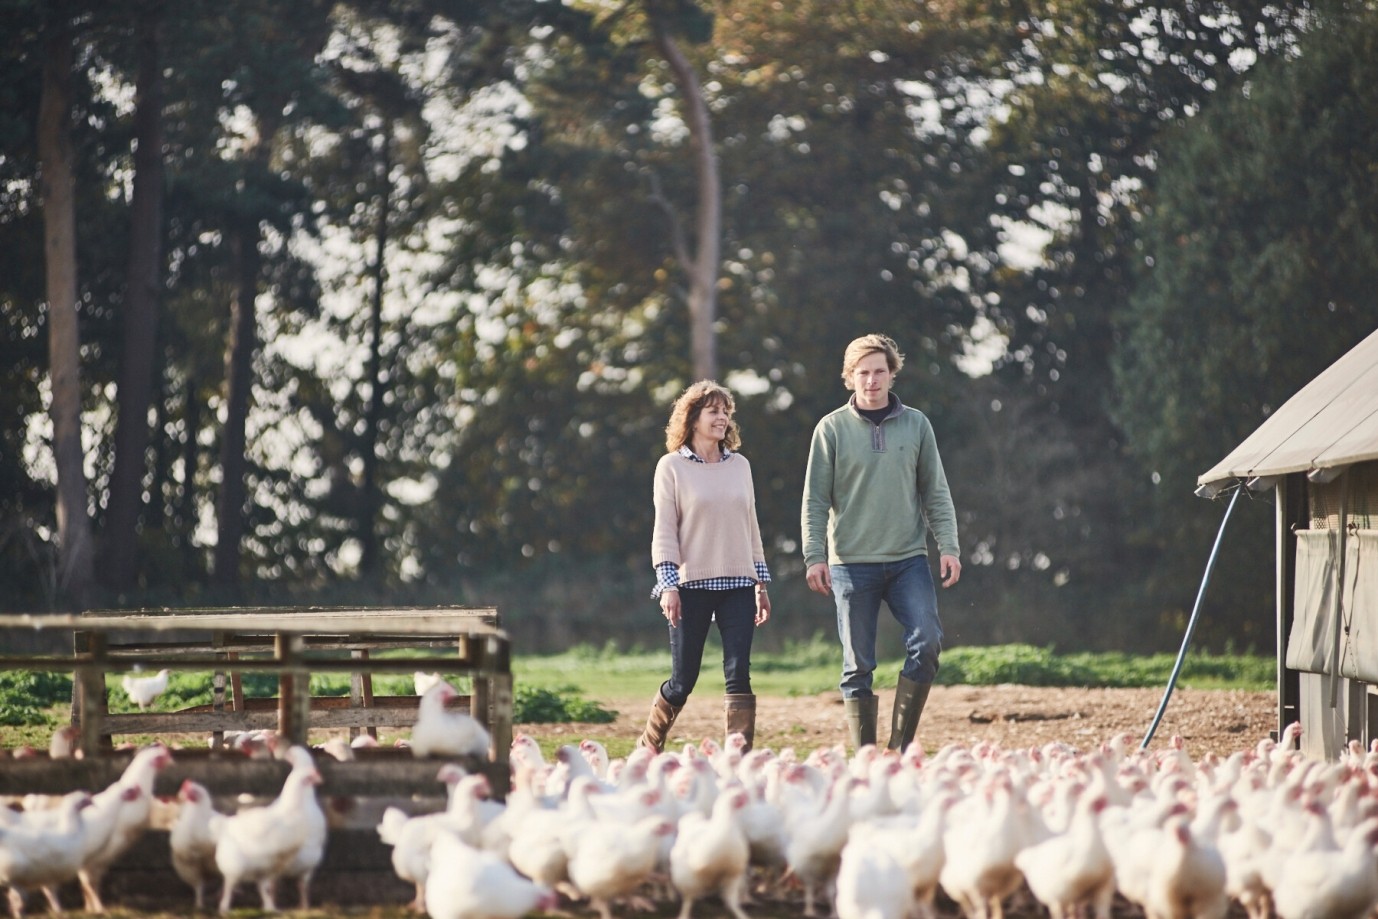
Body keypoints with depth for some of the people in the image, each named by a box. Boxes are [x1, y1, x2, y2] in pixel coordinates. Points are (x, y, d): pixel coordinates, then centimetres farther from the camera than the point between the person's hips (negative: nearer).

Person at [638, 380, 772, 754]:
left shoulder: (739, 465, 12)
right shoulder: (672, 466, 0)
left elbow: (751, 527, 16)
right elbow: (664, 530, -3)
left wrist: (761, 583, 14)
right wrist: (668, 585, -12)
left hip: (737, 584, 3)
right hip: (692, 584, -3)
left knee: (739, 674, -7)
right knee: (683, 680, 0)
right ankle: (647, 749, 21)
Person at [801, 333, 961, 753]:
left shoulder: (915, 424, 8)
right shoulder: (832, 428, 2)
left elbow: (936, 494, 9)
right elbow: (815, 501, 1)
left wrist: (948, 546, -2)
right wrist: (814, 556, -9)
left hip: (909, 560, 1)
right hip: (852, 563, -1)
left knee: (927, 641, -15)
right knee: (858, 664, 1)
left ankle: (900, 744, -3)